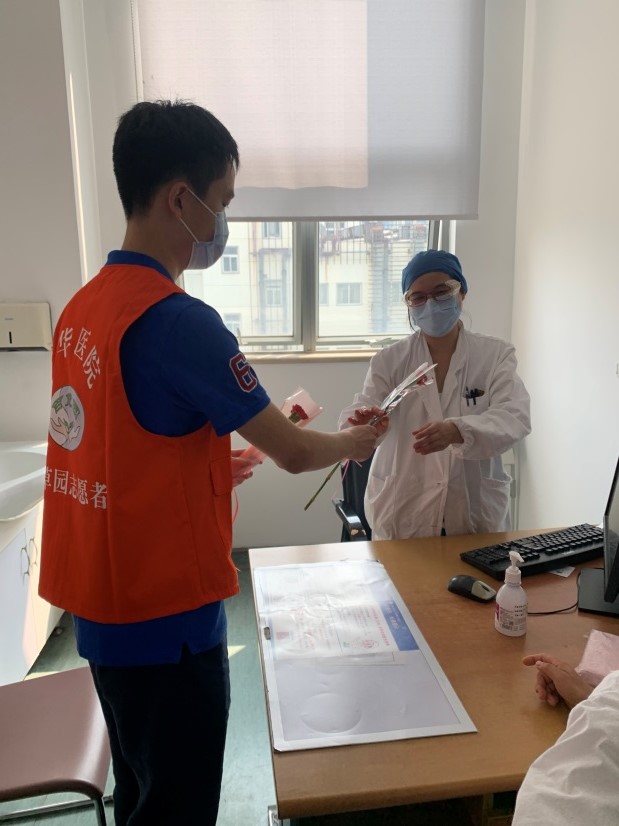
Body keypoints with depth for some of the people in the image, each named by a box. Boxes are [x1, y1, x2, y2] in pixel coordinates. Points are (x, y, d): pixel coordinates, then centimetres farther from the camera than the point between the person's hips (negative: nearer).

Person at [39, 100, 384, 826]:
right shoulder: (180, 321, -23)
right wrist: (354, 442, 4)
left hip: (103, 609, 8)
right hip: (164, 620, -8)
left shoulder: (81, 308, 4)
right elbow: (293, 452, -16)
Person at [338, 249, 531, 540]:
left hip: (475, 515, 0)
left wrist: (457, 431, -35)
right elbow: (362, 411, -12)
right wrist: (360, 425, -36)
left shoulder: (495, 354, 0)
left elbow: (514, 416, -16)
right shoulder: (389, 360, 1)